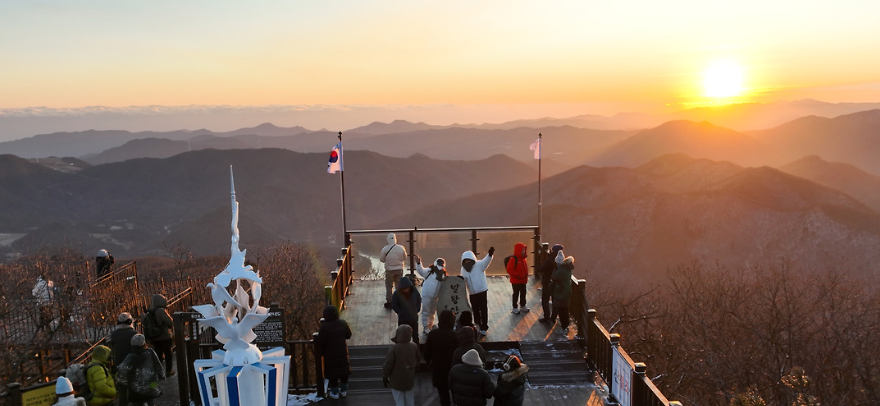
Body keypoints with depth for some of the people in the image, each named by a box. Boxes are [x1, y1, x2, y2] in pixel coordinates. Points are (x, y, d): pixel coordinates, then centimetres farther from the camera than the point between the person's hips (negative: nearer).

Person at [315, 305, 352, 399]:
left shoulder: (324, 327, -22)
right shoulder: (342, 323, -7)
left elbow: (321, 342, -18)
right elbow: (348, 335, 5)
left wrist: (318, 353, -4)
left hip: (330, 355, -4)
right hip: (342, 352, 4)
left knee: (332, 373, 11)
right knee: (344, 370, 20)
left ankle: (334, 392, 21)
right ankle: (344, 390, 31)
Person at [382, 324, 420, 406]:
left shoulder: (394, 349, -24)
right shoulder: (414, 346, -8)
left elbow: (388, 365, -17)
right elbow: (417, 361, 7)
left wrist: (384, 377, -3)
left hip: (397, 380, -5)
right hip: (409, 380, 5)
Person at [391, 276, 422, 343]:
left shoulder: (414, 290, -10)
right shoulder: (397, 293, -17)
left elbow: (419, 300, 6)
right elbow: (394, 305, -8)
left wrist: (417, 310, -2)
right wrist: (400, 313, -14)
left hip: (414, 318, 2)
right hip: (403, 319, -2)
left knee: (415, 335, 17)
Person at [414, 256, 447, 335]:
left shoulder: (443, 274, 6)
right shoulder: (430, 271, -11)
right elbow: (421, 271, -27)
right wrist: (418, 263, -44)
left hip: (435, 296, 6)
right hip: (426, 295, -6)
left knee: (432, 312, 21)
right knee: (426, 312, 0)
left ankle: (430, 326, 37)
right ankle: (426, 328, 7)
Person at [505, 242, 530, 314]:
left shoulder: (524, 258, 6)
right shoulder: (513, 259, -19)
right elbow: (509, 270, -23)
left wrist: (526, 277, 10)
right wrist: (517, 275, -24)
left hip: (523, 280, 8)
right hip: (516, 281, -7)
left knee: (523, 293, 17)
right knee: (516, 293, 2)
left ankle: (522, 306, 33)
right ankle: (514, 308, 14)